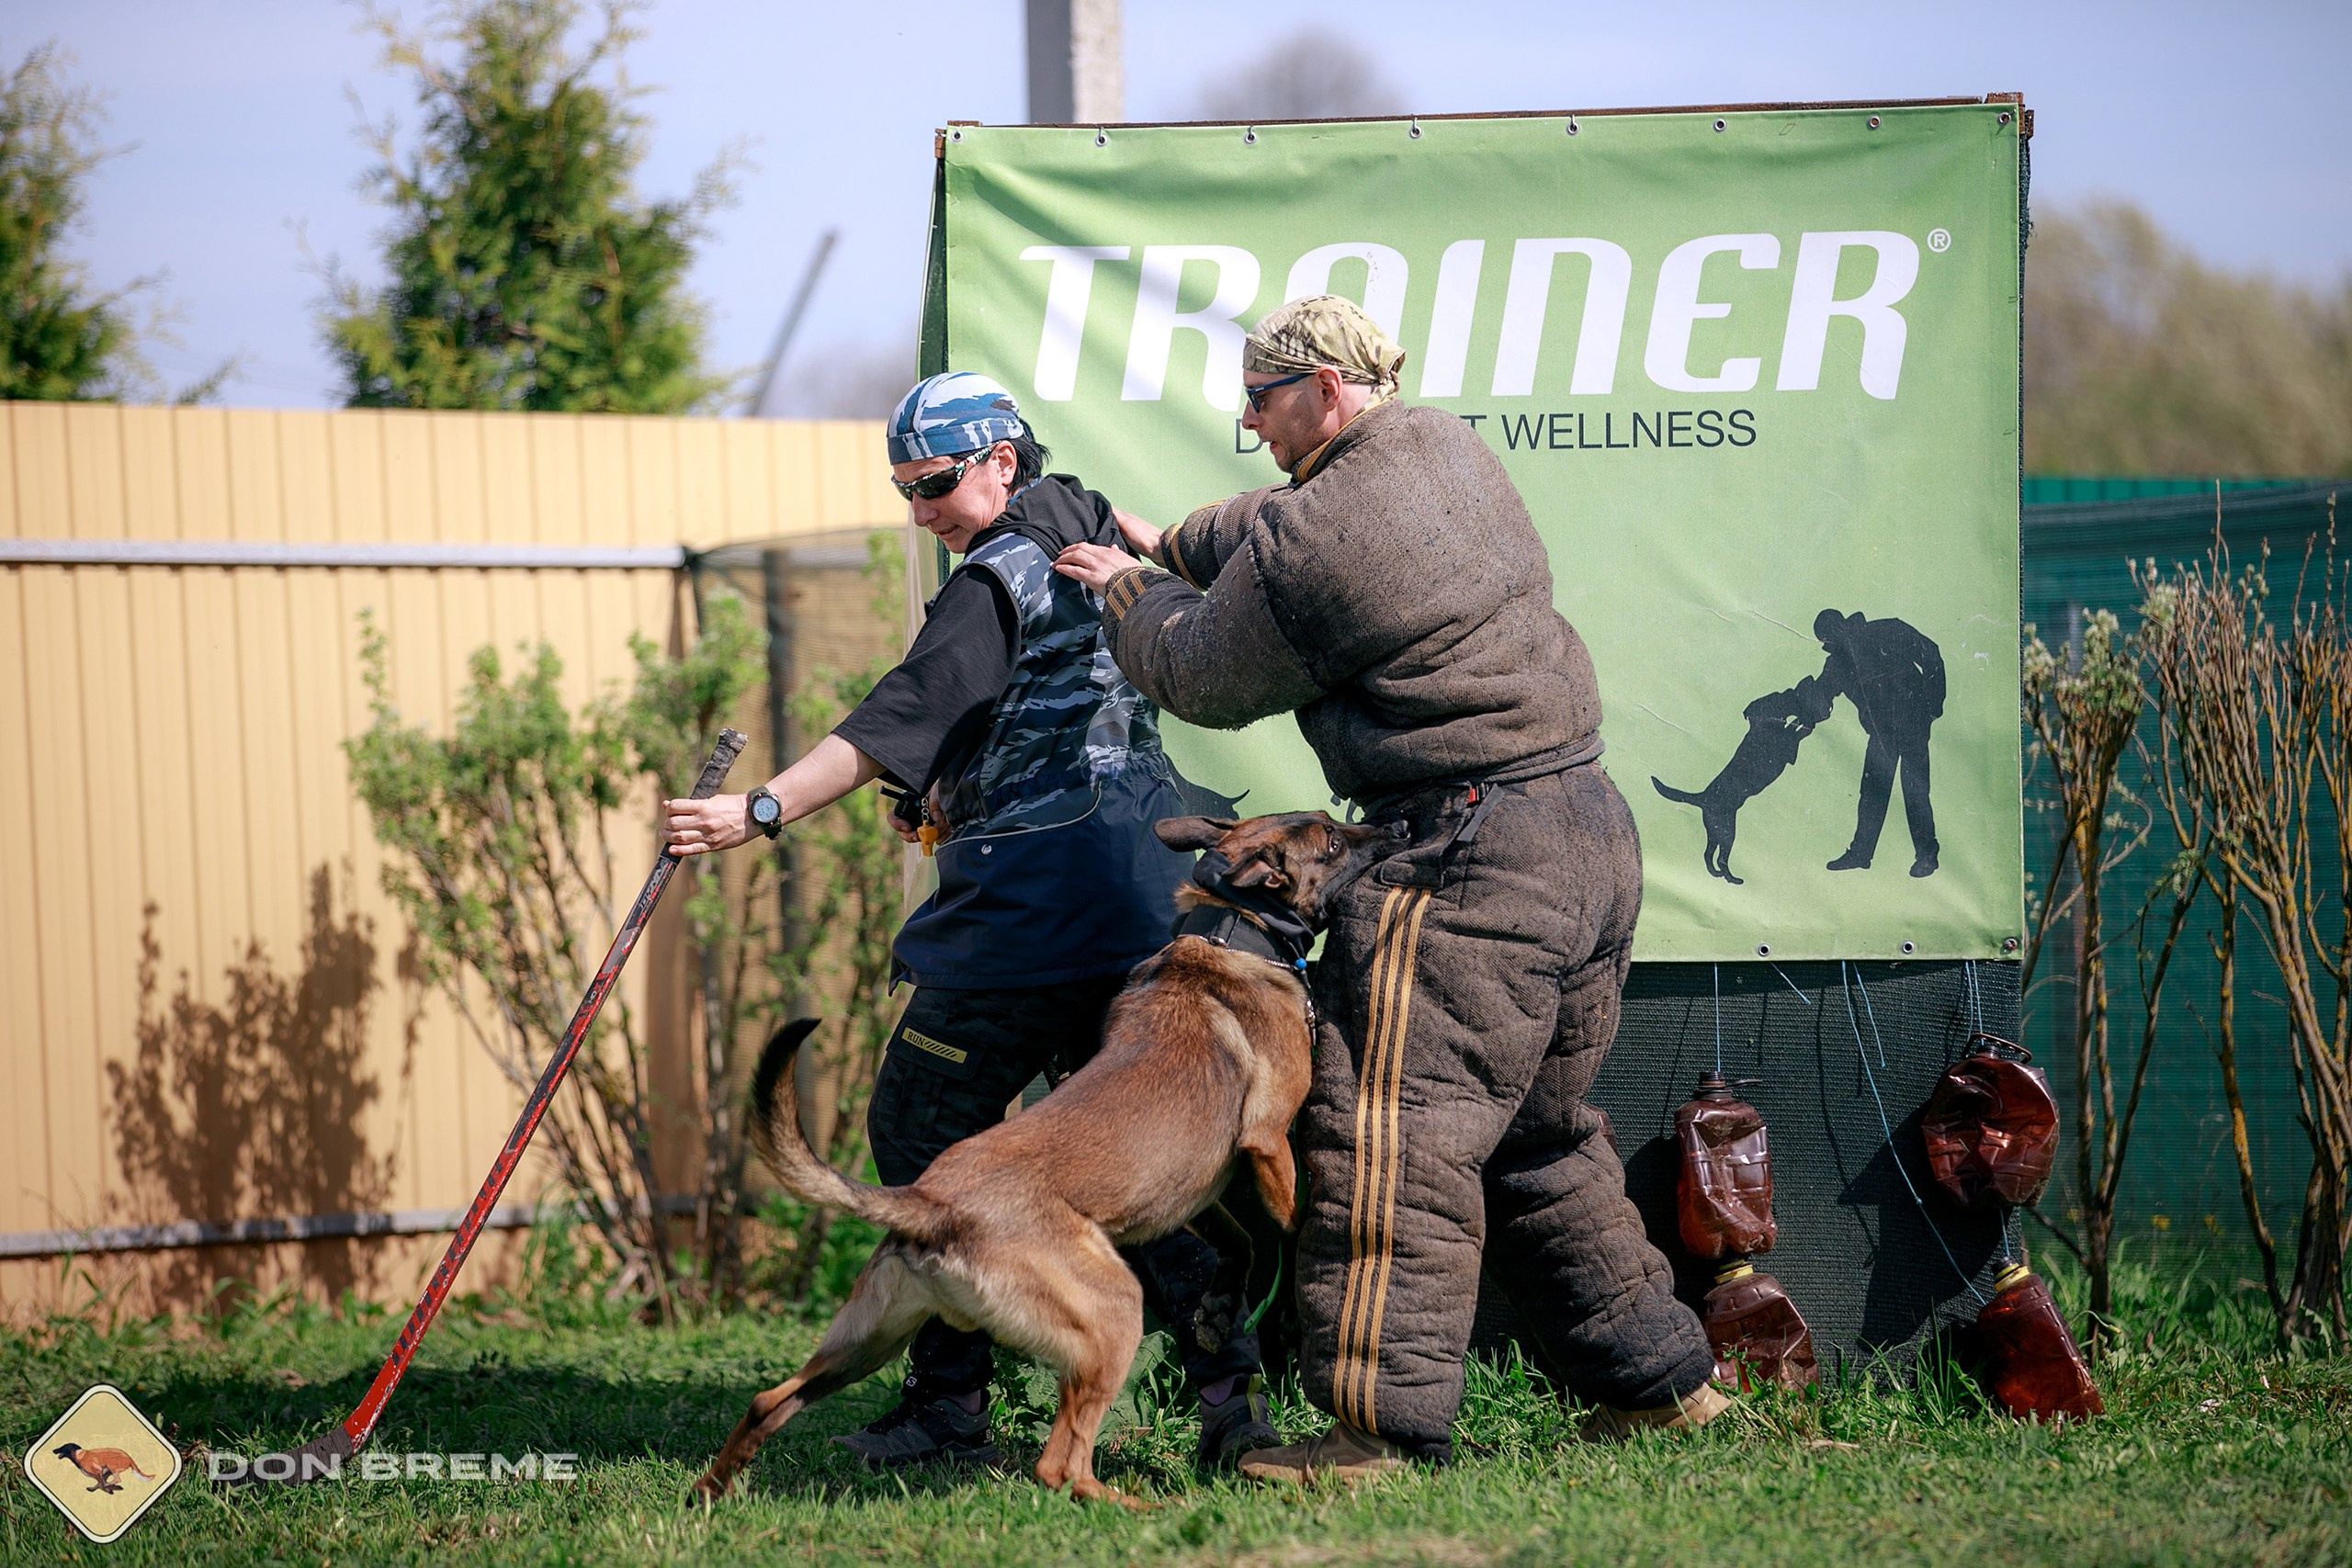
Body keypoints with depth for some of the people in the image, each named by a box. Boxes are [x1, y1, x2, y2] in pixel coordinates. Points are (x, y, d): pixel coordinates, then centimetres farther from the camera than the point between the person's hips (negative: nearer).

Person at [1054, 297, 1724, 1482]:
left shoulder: (1312, 545, -16)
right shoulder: (1449, 452, 13)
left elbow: (1204, 679, 2)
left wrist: (1131, 596, 19)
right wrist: (1174, 548, 37)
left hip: (1472, 859, -10)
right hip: (1591, 827, 10)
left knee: (1393, 1132, -7)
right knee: (1540, 1133, 20)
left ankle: (1384, 1419, -9)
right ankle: (1657, 1374, 24)